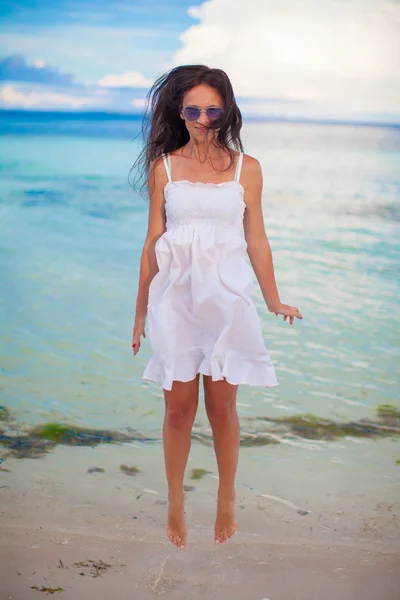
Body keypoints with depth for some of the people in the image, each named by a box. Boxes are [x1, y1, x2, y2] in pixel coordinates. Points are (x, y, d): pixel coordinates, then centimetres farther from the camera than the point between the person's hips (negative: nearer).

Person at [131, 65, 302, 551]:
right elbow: (153, 242, 6)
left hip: (226, 296, 0)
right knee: (179, 406, 5)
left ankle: (227, 501, 26)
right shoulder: (163, 167, 4)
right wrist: (141, 310, 8)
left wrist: (274, 302, 7)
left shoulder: (246, 168, 3)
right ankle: (175, 506, 22)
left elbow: (256, 241, 8)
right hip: (176, 295, 0)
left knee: (222, 406, 6)